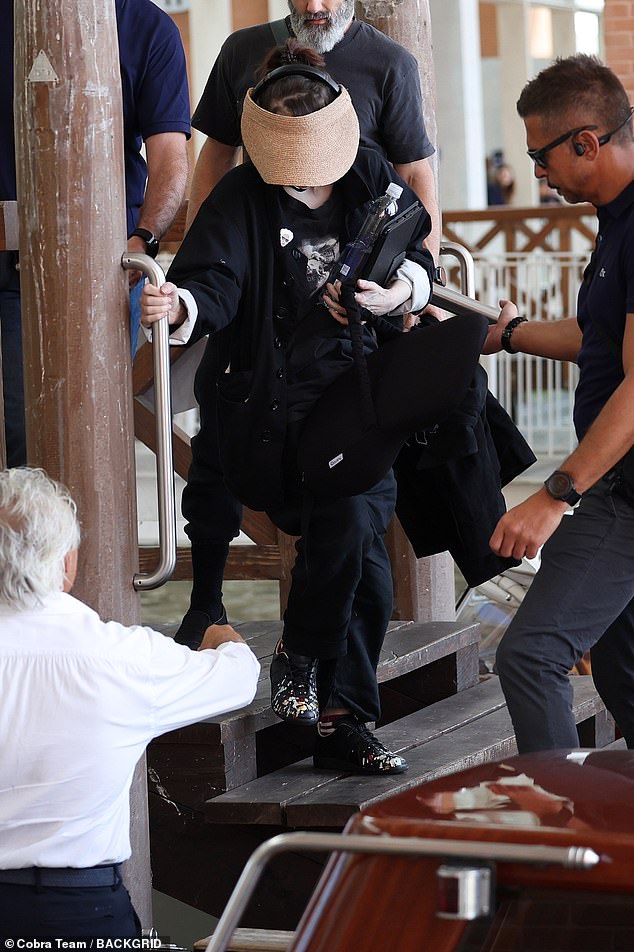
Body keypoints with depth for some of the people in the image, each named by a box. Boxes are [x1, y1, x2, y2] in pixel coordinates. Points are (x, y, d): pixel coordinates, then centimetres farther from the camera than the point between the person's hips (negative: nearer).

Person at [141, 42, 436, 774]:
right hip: (279, 403, -5)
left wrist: (398, 292, -6)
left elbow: (418, 255, 17)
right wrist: (180, 306, -44)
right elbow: (215, 281, -21)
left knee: (365, 548, -1)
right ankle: (297, 658, -1)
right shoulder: (240, 199, -7)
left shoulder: (373, 183, 4)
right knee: (348, 516, -27)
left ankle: (344, 724, 11)